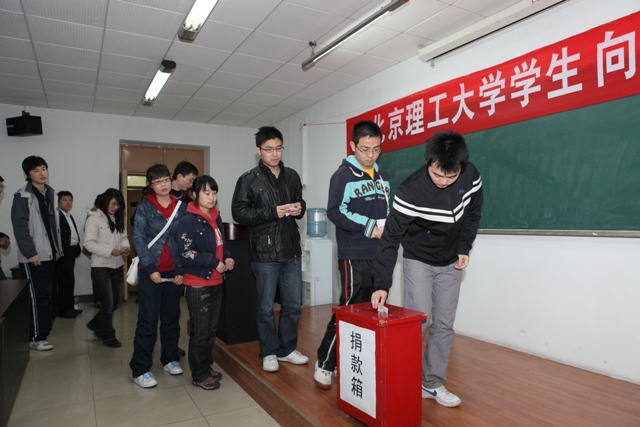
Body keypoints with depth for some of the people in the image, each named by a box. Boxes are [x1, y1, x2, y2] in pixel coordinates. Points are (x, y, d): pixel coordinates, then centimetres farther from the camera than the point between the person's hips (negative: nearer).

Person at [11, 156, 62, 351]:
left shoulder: (49, 194, 14)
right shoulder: (23, 196, -9)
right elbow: (20, 228, -15)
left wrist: (57, 249, 13)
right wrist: (30, 253, -18)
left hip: (49, 255, 7)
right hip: (33, 257, -7)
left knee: (45, 296, 12)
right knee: (39, 297, -4)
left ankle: (42, 332, 23)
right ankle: (36, 337, 6)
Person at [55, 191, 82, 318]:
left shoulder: (69, 216, 19)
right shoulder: (57, 215, -10)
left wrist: (77, 248, 11)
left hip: (71, 252, 9)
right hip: (63, 253, -9)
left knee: (69, 281, 15)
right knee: (65, 281, -4)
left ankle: (69, 307, 24)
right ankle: (63, 310, 5)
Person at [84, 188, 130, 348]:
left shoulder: (118, 219, 12)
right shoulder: (94, 219, -9)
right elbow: (89, 243, -15)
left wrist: (126, 246, -8)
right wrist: (110, 251, -24)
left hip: (118, 266, 7)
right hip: (101, 267, -7)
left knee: (117, 301, 14)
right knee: (108, 303, 1)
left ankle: (96, 324, 38)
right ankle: (108, 336, 20)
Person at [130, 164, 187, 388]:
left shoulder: (181, 207, 4)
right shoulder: (144, 206, -2)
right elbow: (138, 239, -7)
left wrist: (181, 270, -5)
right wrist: (151, 268, -14)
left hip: (174, 272, 3)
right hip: (150, 271, -3)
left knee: (171, 318, 13)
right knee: (148, 320, -1)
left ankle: (170, 359, 28)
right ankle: (140, 369, 11)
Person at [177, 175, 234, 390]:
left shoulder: (216, 218, 8)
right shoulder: (188, 221, -12)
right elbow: (186, 253, -18)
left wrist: (227, 258, 0)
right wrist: (214, 262, -18)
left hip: (216, 282, 7)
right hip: (198, 284, -7)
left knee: (212, 328, 16)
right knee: (200, 331, 3)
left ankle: (207, 366, 32)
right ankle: (199, 375, 18)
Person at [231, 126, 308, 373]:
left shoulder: (292, 176, 11)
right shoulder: (249, 180, -2)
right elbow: (239, 212, -9)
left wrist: (299, 209, -3)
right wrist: (273, 212, -18)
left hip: (291, 251, 4)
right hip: (264, 253, -4)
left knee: (293, 304, 12)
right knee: (266, 307, 7)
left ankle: (287, 349, 29)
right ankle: (269, 353, 25)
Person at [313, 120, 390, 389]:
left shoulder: (382, 175, 15)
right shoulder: (343, 175, -5)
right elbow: (335, 212, -13)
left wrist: (387, 226, 1)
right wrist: (368, 226, -16)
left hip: (380, 254, 7)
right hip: (354, 255, -7)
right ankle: (324, 364, 7)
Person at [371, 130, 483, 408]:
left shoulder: (471, 177, -16)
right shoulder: (411, 191, -29)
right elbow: (390, 239, -26)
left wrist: (464, 248, -3)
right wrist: (382, 285, -29)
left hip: (450, 263, 4)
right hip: (418, 261, -4)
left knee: (444, 325, 6)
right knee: (418, 322, -8)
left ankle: (433, 384, 20)